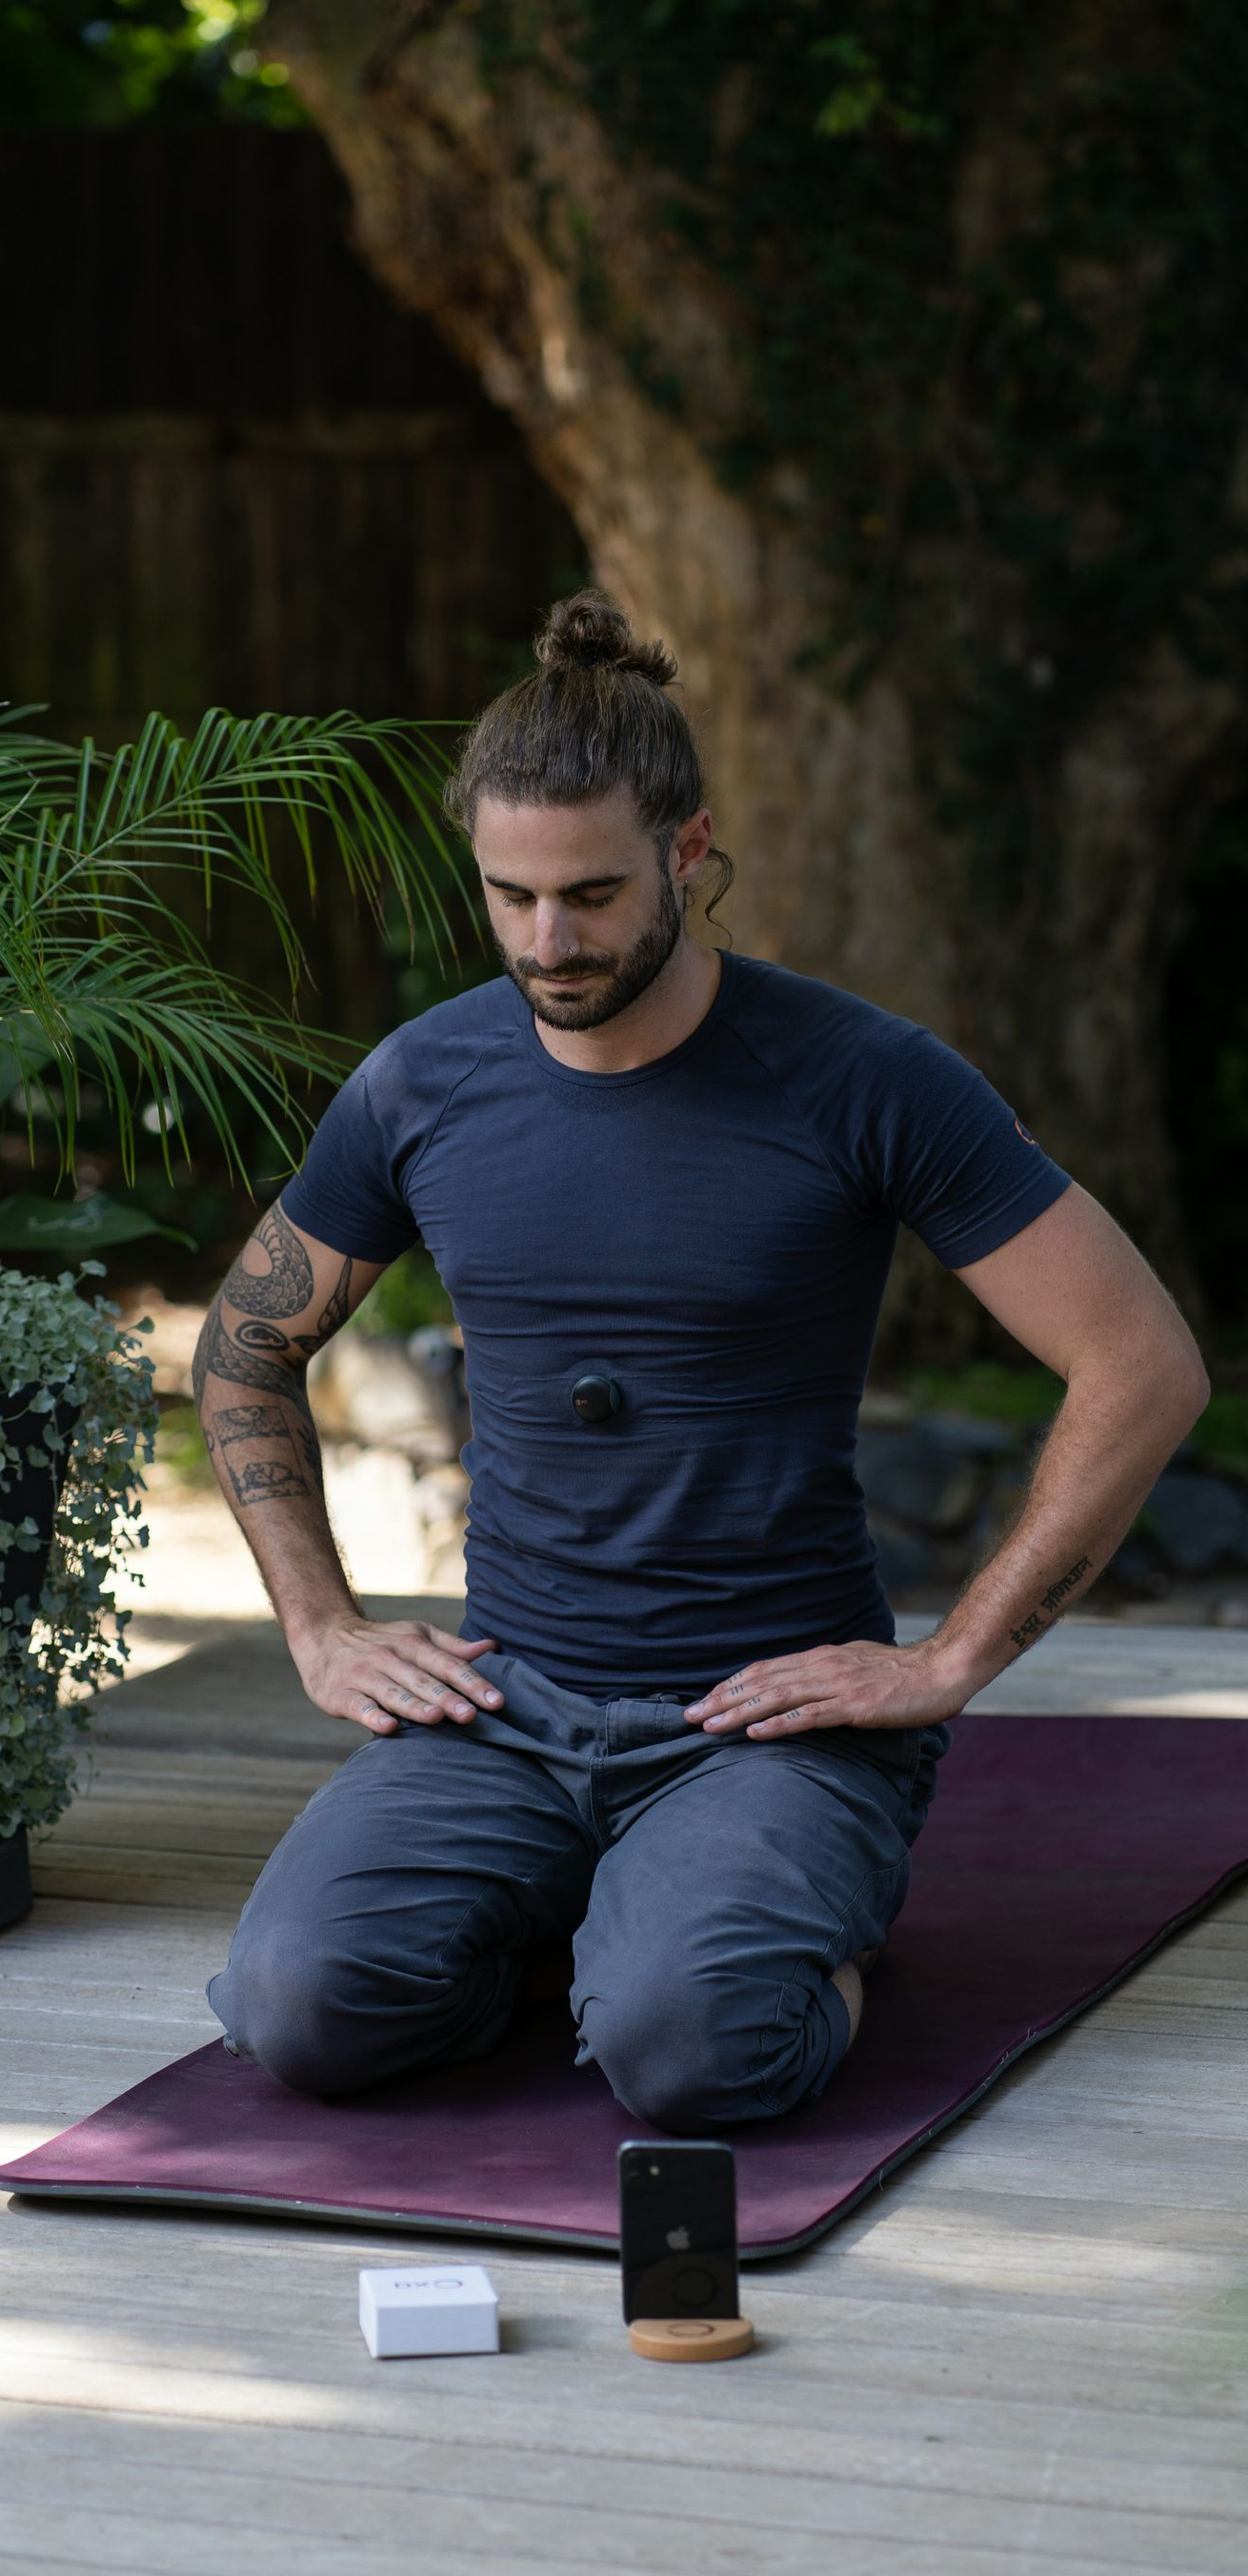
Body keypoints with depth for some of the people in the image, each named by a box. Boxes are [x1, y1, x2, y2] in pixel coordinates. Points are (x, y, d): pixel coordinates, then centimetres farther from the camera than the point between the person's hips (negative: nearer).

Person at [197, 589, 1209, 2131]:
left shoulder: (865, 1082, -9)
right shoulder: (421, 1087, 3)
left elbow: (1144, 1367, -8)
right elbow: (247, 1348, 20)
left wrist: (951, 1662, -10)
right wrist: (321, 1631, 8)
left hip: (772, 1712, -3)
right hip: (505, 1701, 3)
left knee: (682, 2049, -32)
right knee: (301, 2006, -23)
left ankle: (803, 1929, 6)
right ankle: (542, 1916, 11)